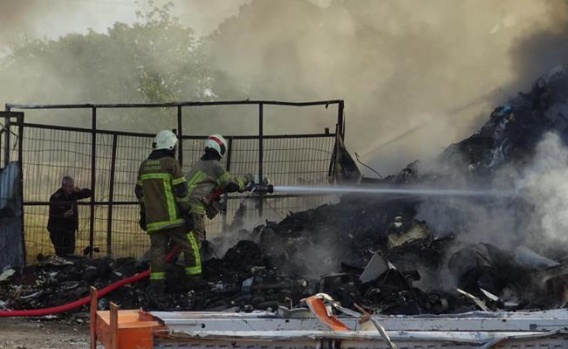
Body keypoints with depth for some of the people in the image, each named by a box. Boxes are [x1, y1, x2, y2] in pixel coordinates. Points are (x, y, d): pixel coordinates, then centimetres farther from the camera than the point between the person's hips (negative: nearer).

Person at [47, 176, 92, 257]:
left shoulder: (73, 194, 4)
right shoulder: (55, 198, -15)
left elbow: (89, 193, 9)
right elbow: (52, 215, -18)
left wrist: (80, 191, -11)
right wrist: (64, 215, -34)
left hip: (70, 230, 7)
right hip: (58, 231, -7)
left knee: (70, 253, 12)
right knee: (61, 254, -11)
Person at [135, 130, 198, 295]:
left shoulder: (144, 165, 12)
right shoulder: (171, 163, -8)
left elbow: (139, 191, 18)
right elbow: (181, 190, -11)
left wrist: (144, 213, 25)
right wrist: (187, 211, -5)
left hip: (153, 218, 5)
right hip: (172, 216, -5)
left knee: (157, 249, 6)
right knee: (189, 246, 4)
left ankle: (157, 285, 0)